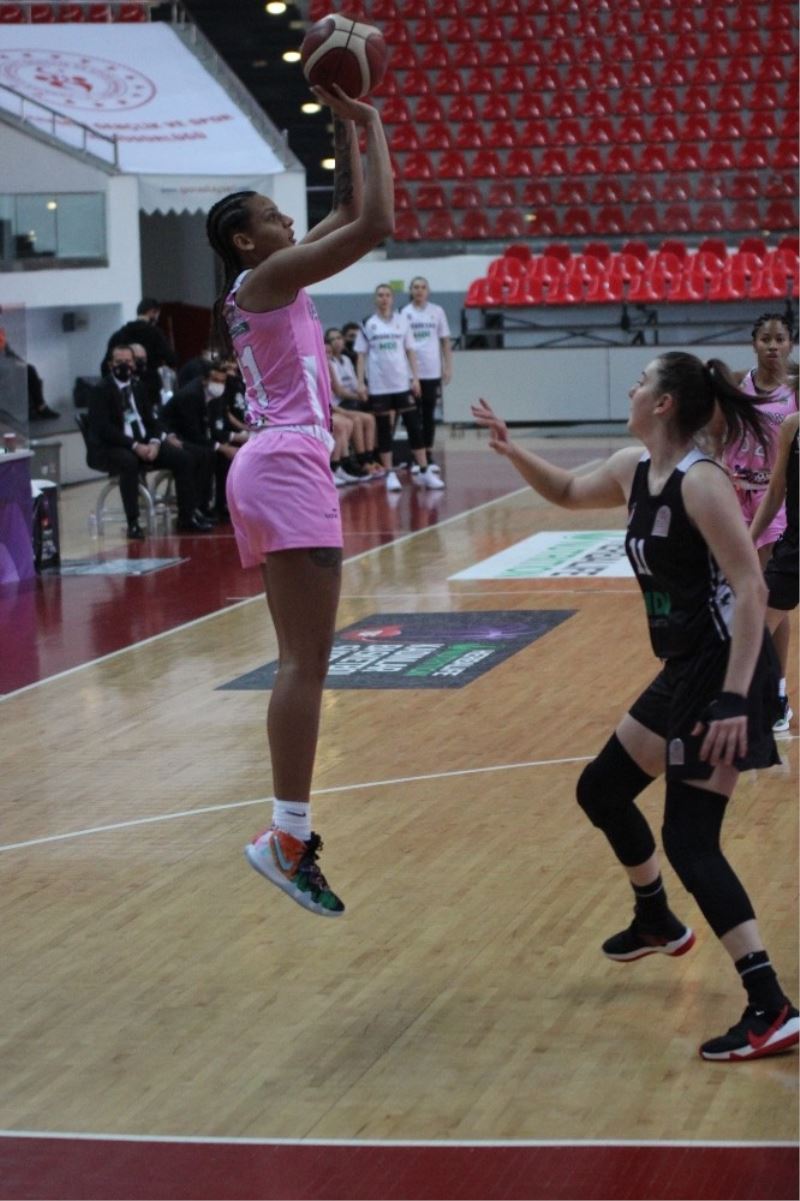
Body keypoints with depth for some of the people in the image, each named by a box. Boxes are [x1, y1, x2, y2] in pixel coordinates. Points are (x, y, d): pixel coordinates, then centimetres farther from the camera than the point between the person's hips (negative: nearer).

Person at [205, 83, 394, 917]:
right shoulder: (269, 277, -6)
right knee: (307, 661, -14)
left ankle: (291, 830, 8)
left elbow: (348, 214, 28)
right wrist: (369, 125, -4)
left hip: (271, 468, 10)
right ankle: (286, 836, -18)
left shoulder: (267, 282, 19)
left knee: (300, 659, 9)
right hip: (288, 469, -10)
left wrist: (342, 128, 23)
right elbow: (375, 223, -14)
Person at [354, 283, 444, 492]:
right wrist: (360, 383, -6)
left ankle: (424, 471, 4)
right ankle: (390, 474, 7)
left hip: (402, 383, 2)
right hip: (379, 386, -1)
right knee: (384, 429, 2)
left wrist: (415, 378, 1)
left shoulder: (402, 322, 7)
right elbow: (361, 355, 2)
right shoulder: (368, 325, 2)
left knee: (414, 426, 0)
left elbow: (410, 351, 8)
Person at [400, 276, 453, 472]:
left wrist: (448, 367, 0)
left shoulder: (437, 311, 4)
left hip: (432, 371, 1)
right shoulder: (404, 313, 1)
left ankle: (429, 456, 12)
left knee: (429, 414, 6)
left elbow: (445, 341, 6)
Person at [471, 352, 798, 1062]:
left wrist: (735, 699, -31)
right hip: (683, 672, 10)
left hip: (725, 673, -10)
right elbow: (568, 492, 28)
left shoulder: (701, 482, -21)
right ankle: (658, 923, 45)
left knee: (690, 838, -12)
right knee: (603, 791, 22)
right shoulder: (632, 470, 6)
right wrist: (511, 451, 10)